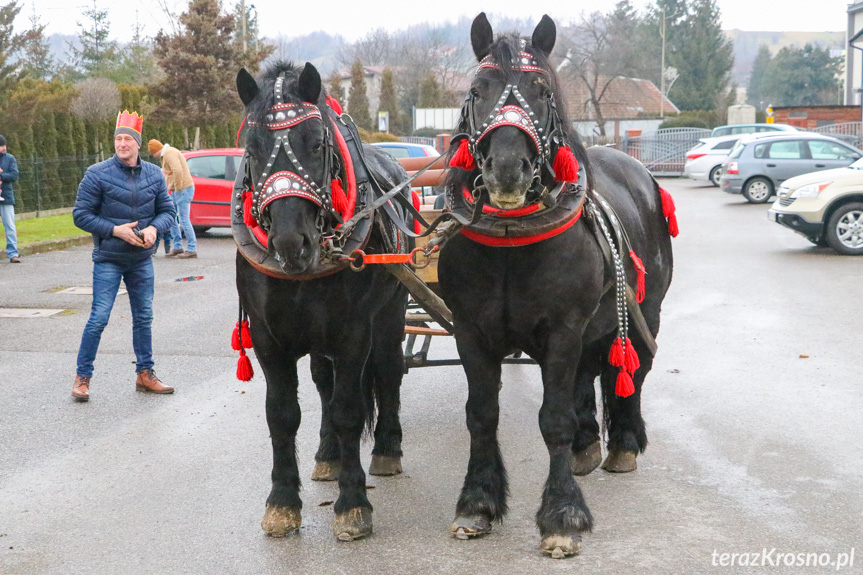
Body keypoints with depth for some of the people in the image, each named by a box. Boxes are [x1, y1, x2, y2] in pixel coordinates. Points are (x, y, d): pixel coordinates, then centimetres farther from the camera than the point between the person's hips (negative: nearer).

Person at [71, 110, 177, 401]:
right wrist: (115, 230, -17)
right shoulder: (97, 174, -9)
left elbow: (167, 211, 8)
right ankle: (82, 378, 3)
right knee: (99, 318, -8)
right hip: (108, 259, -4)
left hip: (142, 259, 4)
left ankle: (145, 374, 23)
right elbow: (81, 214, -8)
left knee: (144, 317, 11)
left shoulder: (154, 174, 2)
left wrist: (154, 228, -13)